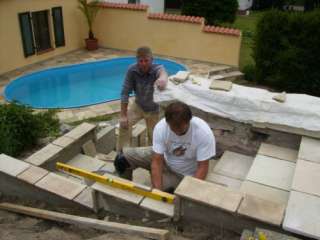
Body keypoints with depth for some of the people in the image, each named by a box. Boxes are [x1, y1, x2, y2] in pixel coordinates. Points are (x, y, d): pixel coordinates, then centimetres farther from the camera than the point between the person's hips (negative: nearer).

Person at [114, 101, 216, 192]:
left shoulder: (204, 132, -32)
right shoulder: (161, 127, -26)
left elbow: (203, 167, -25)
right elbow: (157, 161, -24)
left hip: (184, 174, -3)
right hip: (164, 159, 3)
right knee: (123, 158, -7)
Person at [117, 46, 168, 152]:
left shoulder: (157, 68, -29)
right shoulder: (132, 70, -23)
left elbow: (162, 71, -55)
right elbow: (125, 92, -21)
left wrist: (163, 78, -81)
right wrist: (123, 115, -22)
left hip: (153, 108, -1)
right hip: (138, 104, 2)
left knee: (153, 137, 6)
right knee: (124, 123, -15)